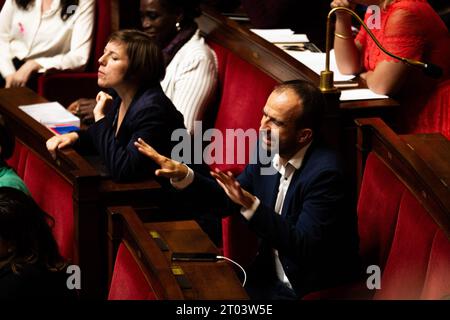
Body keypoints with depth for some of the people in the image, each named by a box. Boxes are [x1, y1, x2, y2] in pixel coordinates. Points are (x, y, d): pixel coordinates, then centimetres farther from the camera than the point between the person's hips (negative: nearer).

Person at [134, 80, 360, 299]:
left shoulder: (324, 173, -24)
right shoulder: (268, 152, -2)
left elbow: (304, 247, -28)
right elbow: (227, 200, 9)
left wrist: (251, 206, -36)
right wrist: (183, 175, -7)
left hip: (313, 290, -7)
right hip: (271, 277, 7)